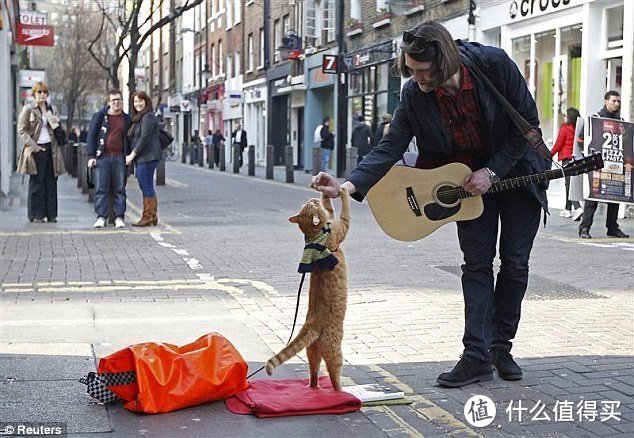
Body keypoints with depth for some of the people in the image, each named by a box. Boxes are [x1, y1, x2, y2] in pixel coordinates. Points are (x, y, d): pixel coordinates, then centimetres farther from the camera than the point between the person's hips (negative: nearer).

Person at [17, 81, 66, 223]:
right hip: (36, 149, -4)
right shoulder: (28, 109, 0)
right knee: (37, 183, -2)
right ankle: (36, 215, 4)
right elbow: (21, 130, -3)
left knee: (51, 182, 4)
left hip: (51, 148, 4)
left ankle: (51, 214, 9)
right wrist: (33, 146, -12)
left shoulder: (52, 109, 14)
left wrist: (56, 123, -2)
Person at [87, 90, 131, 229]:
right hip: (102, 157, -2)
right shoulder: (99, 116, 5)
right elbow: (91, 136, 3)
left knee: (119, 188, 2)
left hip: (120, 158, 2)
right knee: (101, 188, -5)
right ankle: (101, 217, -1)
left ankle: (119, 217, 5)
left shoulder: (127, 119, 12)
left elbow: (129, 139, 15)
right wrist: (91, 156, -4)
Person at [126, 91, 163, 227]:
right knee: (147, 187, 10)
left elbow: (144, 138, -16)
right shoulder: (137, 118, 21)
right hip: (141, 158, 10)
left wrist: (132, 155, -13)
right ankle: (152, 216, 14)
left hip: (147, 157, -10)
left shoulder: (148, 117, -10)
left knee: (146, 186, -8)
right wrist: (132, 156, 12)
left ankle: (148, 217, -6)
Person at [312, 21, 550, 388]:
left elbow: (528, 121, -17)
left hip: (517, 171, -1)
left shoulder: (494, 64, -26)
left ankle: (501, 347, 16)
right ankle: (477, 357, -2)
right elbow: (390, 148, -20)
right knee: (477, 264, -3)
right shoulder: (415, 95, -19)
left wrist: (493, 171, -21)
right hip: (470, 179, 1)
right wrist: (348, 186, -35)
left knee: (515, 263, 3)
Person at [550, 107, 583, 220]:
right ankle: (568, 209, 20)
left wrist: (549, 155, 5)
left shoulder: (564, 128, -8)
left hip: (566, 158, -6)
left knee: (569, 184, -8)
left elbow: (558, 145, -6)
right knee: (569, 184, 15)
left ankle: (578, 208, -22)